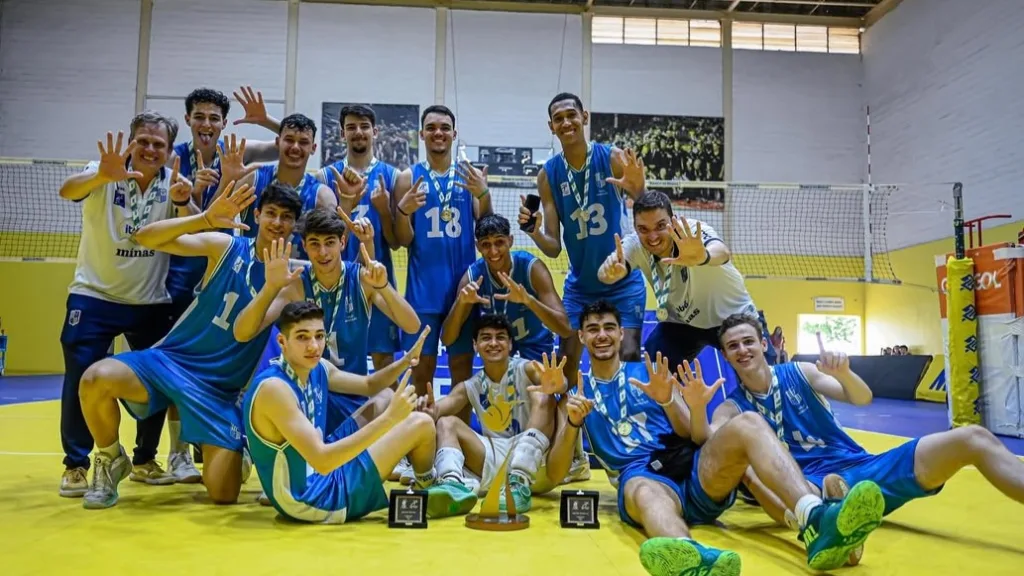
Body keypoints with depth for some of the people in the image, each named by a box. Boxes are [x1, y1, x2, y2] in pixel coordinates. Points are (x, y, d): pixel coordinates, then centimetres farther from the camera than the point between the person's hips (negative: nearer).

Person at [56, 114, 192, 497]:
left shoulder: (173, 182, -2)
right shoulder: (105, 174, -9)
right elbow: (67, 191, -30)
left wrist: (183, 202, -36)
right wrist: (103, 175, -51)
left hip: (152, 302, 3)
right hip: (94, 296, -2)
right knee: (81, 381, -4)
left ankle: (144, 460, 24)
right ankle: (76, 465, 14)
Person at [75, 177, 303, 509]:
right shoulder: (226, 246, -3)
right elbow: (146, 238, -12)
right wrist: (206, 218, -27)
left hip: (223, 388, 0)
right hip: (172, 358, 0)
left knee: (224, 495, -11)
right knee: (96, 379, -30)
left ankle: (235, 453, 27)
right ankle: (111, 460, 1)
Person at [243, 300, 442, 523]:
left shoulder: (318, 368, -2)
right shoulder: (273, 388, -28)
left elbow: (369, 384, 15)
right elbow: (322, 461, -36)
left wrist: (405, 361, -3)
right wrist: (389, 418, -40)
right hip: (310, 499, -9)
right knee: (421, 424, -9)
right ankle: (427, 489, 22)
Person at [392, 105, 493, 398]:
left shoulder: (472, 175, 6)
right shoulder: (408, 177, 3)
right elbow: (403, 241, 0)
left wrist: (484, 194, -17)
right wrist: (403, 210, -20)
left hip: (463, 284, 1)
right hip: (423, 286, -1)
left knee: (462, 364, 8)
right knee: (422, 366, 5)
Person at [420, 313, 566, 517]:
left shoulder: (526, 369, 0)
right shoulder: (470, 387, 10)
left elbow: (555, 380, -23)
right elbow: (442, 406, -9)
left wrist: (556, 383, -49)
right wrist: (430, 412, -35)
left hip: (534, 464, -3)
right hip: (495, 460, 3)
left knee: (542, 397, -22)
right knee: (446, 423, -11)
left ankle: (521, 482, -39)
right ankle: (453, 484, -42)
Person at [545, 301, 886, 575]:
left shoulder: (648, 371, 19)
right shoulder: (578, 391, 16)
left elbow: (696, 438, 11)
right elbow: (555, 474, 7)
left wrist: (668, 400, -10)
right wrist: (572, 422, -11)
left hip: (693, 466, 3)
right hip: (641, 476, -3)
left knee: (748, 424, -26)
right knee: (647, 494, -41)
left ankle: (816, 521, -50)